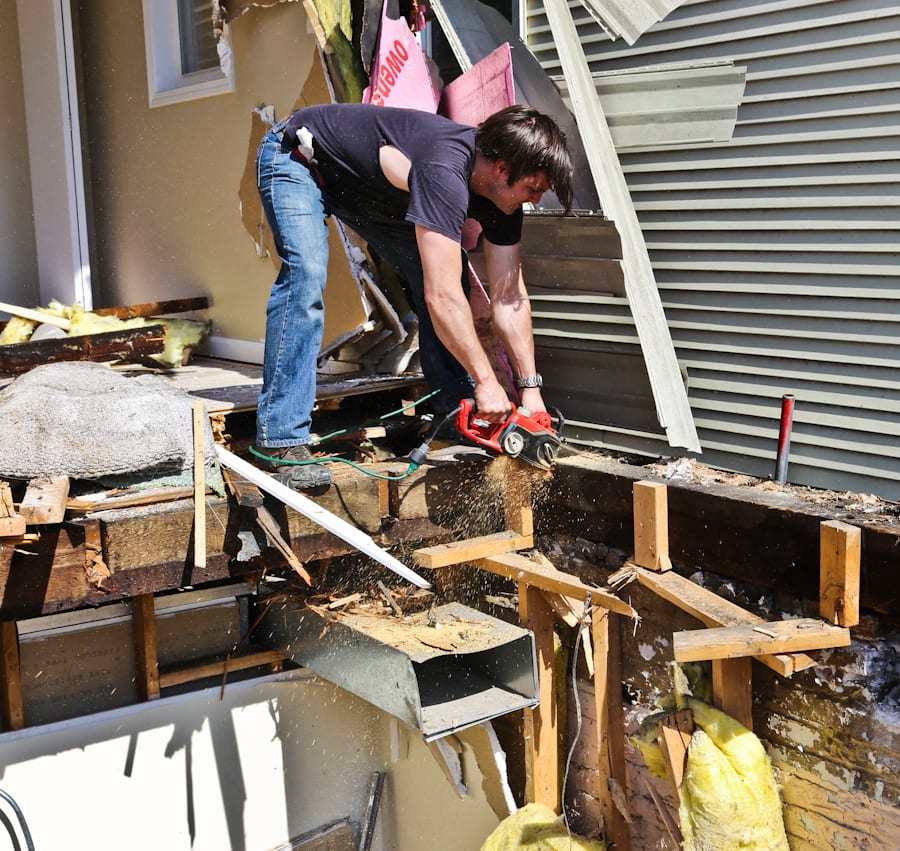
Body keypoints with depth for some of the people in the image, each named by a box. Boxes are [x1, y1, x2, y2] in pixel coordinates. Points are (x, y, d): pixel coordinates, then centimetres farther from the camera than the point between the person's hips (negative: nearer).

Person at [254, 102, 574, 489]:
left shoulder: (501, 190, -15)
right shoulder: (445, 171, -41)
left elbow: (508, 296, -11)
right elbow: (442, 297, -43)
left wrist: (531, 387, -15)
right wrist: (486, 381, -36)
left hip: (368, 189, 8)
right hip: (296, 160, -8)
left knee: (439, 271, -3)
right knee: (306, 275, -28)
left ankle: (456, 413, 6)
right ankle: (281, 441, -25)